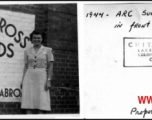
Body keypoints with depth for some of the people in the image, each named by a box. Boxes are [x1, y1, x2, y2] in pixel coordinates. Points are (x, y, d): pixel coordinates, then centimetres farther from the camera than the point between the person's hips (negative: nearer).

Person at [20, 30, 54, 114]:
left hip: (42, 77, -2)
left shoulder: (47, 50, 5)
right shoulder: (27, 51, 13)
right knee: (29, 103, -5)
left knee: (42, 104, -9)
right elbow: (26, 67, 14)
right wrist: (23, 80, 5)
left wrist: (48, 80, -9)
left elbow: (50, 66, 1)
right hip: (29, 77, 2)